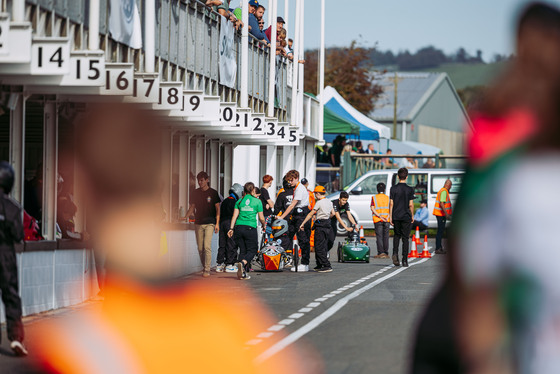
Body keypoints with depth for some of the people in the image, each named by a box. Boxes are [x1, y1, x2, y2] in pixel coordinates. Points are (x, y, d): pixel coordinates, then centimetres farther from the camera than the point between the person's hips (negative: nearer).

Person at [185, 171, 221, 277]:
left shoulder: (213, 193, 0)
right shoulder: (196, 193, 9)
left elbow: (217, 209, 1)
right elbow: (192, 207, 15)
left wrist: (217, 223, -6)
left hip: (209, 223, -4)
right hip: (198, 223, 4)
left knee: (207, 246, -14)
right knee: (200, 248, 5)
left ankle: (207, 270, -12)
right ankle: (204, 268, 18)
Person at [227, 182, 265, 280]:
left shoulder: (239, 201, 11)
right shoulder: (257, 201, 3)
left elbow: (235, 216, 3)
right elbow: (261, 218, 5)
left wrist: (231, 228, 2)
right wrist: (263, 225, 23)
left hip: (239, 227, 4)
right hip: (250, 228, -4)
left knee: (242, 250, 10)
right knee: (252, 250, 4)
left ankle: (243, 273, 3)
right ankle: (243, 263, -25)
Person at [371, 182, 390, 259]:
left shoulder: (374, 197, 3)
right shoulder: (388, 198, 7)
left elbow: (372, 209, -7)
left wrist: (379, 216, -12)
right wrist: (387, 217, -11)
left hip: (377, 220, -2)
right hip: (387, 220, 2)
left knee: (379, 236, -2)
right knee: (386, 236, 6)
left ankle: (381, 252, -10)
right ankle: (386, 253, 6)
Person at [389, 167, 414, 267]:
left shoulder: (393, 188, -2)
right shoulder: (410, 189, -5)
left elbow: (391, 204, -3)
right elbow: (411, 204, -6)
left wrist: (390, 217, 2)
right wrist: (412, 216, 7)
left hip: (396, 216, 1)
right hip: (406, 217, -1)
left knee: (397, 235, 19)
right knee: (405, 238, 5)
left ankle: (395, 253, -4)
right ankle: (405, 260, 3)